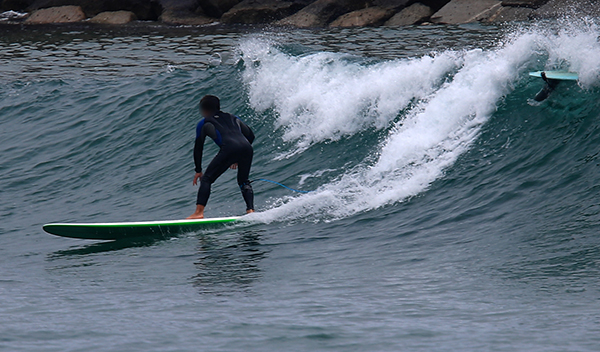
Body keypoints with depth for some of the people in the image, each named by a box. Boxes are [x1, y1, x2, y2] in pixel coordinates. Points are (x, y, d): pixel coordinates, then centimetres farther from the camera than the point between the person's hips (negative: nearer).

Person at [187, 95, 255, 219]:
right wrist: (239, 160, 35)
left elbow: (198, 148, 22)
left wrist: (198, 171, 28)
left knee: (206, 179, 5)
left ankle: (199, 212, -8)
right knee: (243, 182, 23)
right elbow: (250, 135, 30)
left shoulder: (204, 123, 25)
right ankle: (250, 210, 3)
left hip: (229, 149, -4)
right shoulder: (233, 118, 35)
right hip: (246, 148, 4)